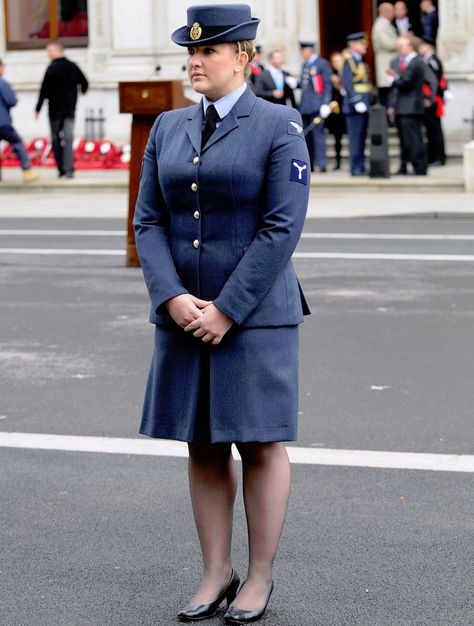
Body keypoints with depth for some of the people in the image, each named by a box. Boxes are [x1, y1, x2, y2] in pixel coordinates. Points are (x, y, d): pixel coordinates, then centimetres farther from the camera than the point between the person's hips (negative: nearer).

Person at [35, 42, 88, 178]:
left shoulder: (52, 68, -13)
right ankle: (69, 169, -12)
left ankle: (61, 169, 9)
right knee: (68, 138, 0)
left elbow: (44, 90, -15)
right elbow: (84, 83, 14)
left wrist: (38, 109, -10)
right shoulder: (73, 67, 2)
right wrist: (83, 90, 37)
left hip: (55, 109, -3)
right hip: (70, 109, 4)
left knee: (56, 139, 9)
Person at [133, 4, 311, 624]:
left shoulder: (280, 127, -5)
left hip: (255, 313, -5)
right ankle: (217, 573, 18)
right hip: (184, 314, 5)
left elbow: (283, 227, -12)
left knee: (260, 444, 2)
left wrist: (226, 310, -16)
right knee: (202, 447, 9)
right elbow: (149, 221, 6)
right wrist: (172, 298, -10)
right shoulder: (168, 128, 10)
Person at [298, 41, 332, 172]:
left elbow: (327, 86, -7)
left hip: (316, 106, -7)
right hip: (305, 107, 7)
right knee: (306, 136, 5)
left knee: (318, 134, -11)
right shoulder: (305, 65, 20)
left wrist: (326, 104, -13)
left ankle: (322, 164, -10)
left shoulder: (322, 64, -2)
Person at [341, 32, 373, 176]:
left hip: (364, 106, 9)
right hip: (354, 107, -9)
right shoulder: (349, 61, -9)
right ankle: (356, 168, -6)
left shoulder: (361, 62, 19)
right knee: (355, 137, -7)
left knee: (362, 137, 10)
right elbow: (347, 84, -17)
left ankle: (361, 167, 13)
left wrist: (369, 101, 16)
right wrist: (356, 102, -22)